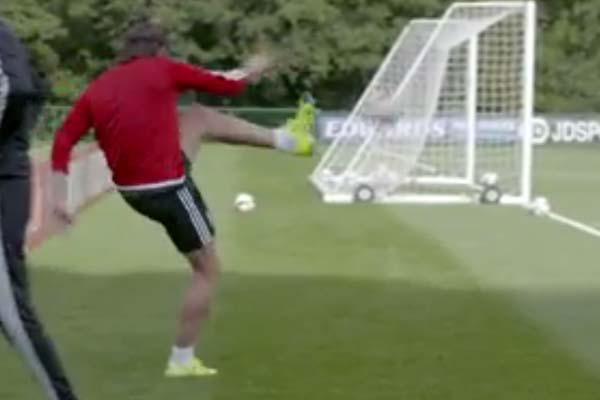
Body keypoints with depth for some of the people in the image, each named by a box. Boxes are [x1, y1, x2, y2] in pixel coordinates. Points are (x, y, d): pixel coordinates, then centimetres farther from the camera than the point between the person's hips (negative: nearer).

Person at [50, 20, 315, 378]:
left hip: (131, 191, 7)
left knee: (200, 117, 23)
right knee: (208, 270, 10)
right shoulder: (164, 70, -8)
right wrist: (252, 70, 21)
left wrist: (61, 196, -3)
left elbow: (64, 139, -3)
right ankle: (182, 360, 10)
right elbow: (228, 86, 0)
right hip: (169, 190, -7)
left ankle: (287, 139, 35)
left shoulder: (97, 87, 5)